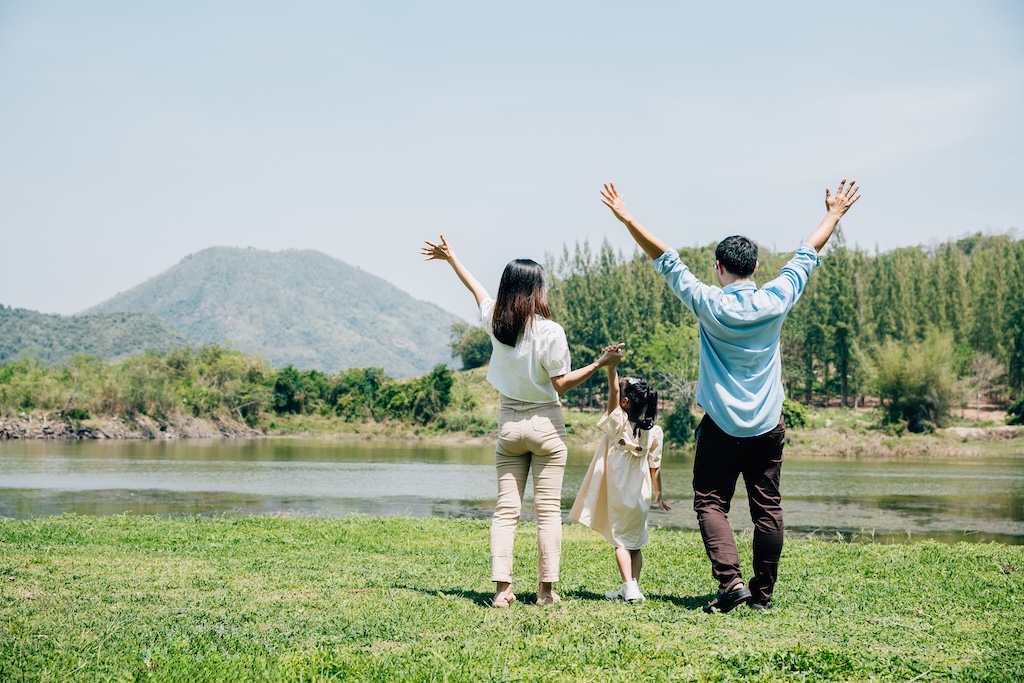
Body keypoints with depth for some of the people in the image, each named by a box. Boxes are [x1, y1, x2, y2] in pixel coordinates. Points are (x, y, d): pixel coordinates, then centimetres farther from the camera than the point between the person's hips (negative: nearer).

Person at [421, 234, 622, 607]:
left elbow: (476, 288, 18)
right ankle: (546, 589, 3)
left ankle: (502, 587, -1)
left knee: (505, 508, 5)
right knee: (548, 510, 2)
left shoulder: (495, 321, -1)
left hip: (508, 423, 4)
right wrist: (599, 363, -8)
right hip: (546, 425, -4)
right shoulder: (549, 331, -15)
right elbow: (561, 384, -11)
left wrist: (450, 257, 34)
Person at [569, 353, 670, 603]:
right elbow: (654, 466, 0)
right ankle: (634, 586, 10)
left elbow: (613, 392, -22)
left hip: (616, 493, -3)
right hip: (640, 495, 3)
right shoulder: (654, 432, -3)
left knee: (621, 540, 5)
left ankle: (629, 586, -7)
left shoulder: (618, 423, -13)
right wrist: (658, 493, 10)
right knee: (636, 543, 14)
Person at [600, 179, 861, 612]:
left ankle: (730, 579, -14)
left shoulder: (709, 304, -9)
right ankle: (763, 592, 11)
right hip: (768, 426, 3)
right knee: (767, 508, 7)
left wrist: (626, 218, 2)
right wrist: (835, 213, 24)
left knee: (711, 503, 3)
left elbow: (666, 259, -4)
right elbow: (808, 255, 10)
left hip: (721, 426, -3)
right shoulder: (776, 301, -3)